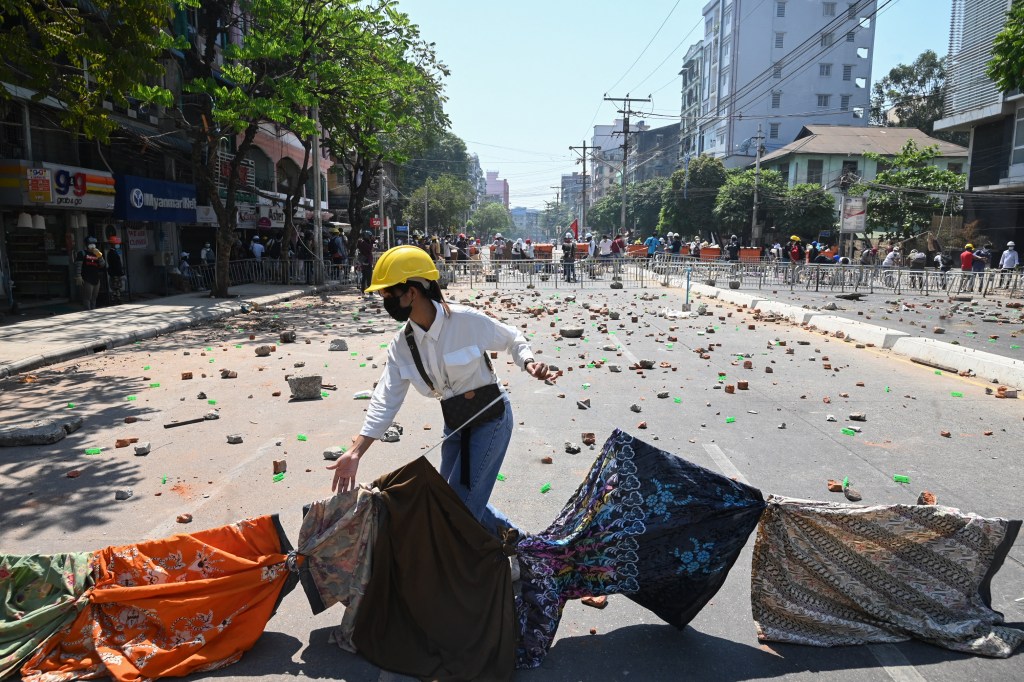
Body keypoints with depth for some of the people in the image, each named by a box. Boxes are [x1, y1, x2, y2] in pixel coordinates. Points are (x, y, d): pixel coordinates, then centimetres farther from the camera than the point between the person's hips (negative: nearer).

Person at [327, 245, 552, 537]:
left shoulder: (468, 320, -22)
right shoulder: (401, 346, -7)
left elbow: (513, 339, -5)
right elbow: (385, 401, -8)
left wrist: (528, 363, -27)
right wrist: (355, 453, -14)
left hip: (491, 419, -6)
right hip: (454, 424, 7)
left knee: (462, 504, -9)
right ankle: (506, 532, 39)